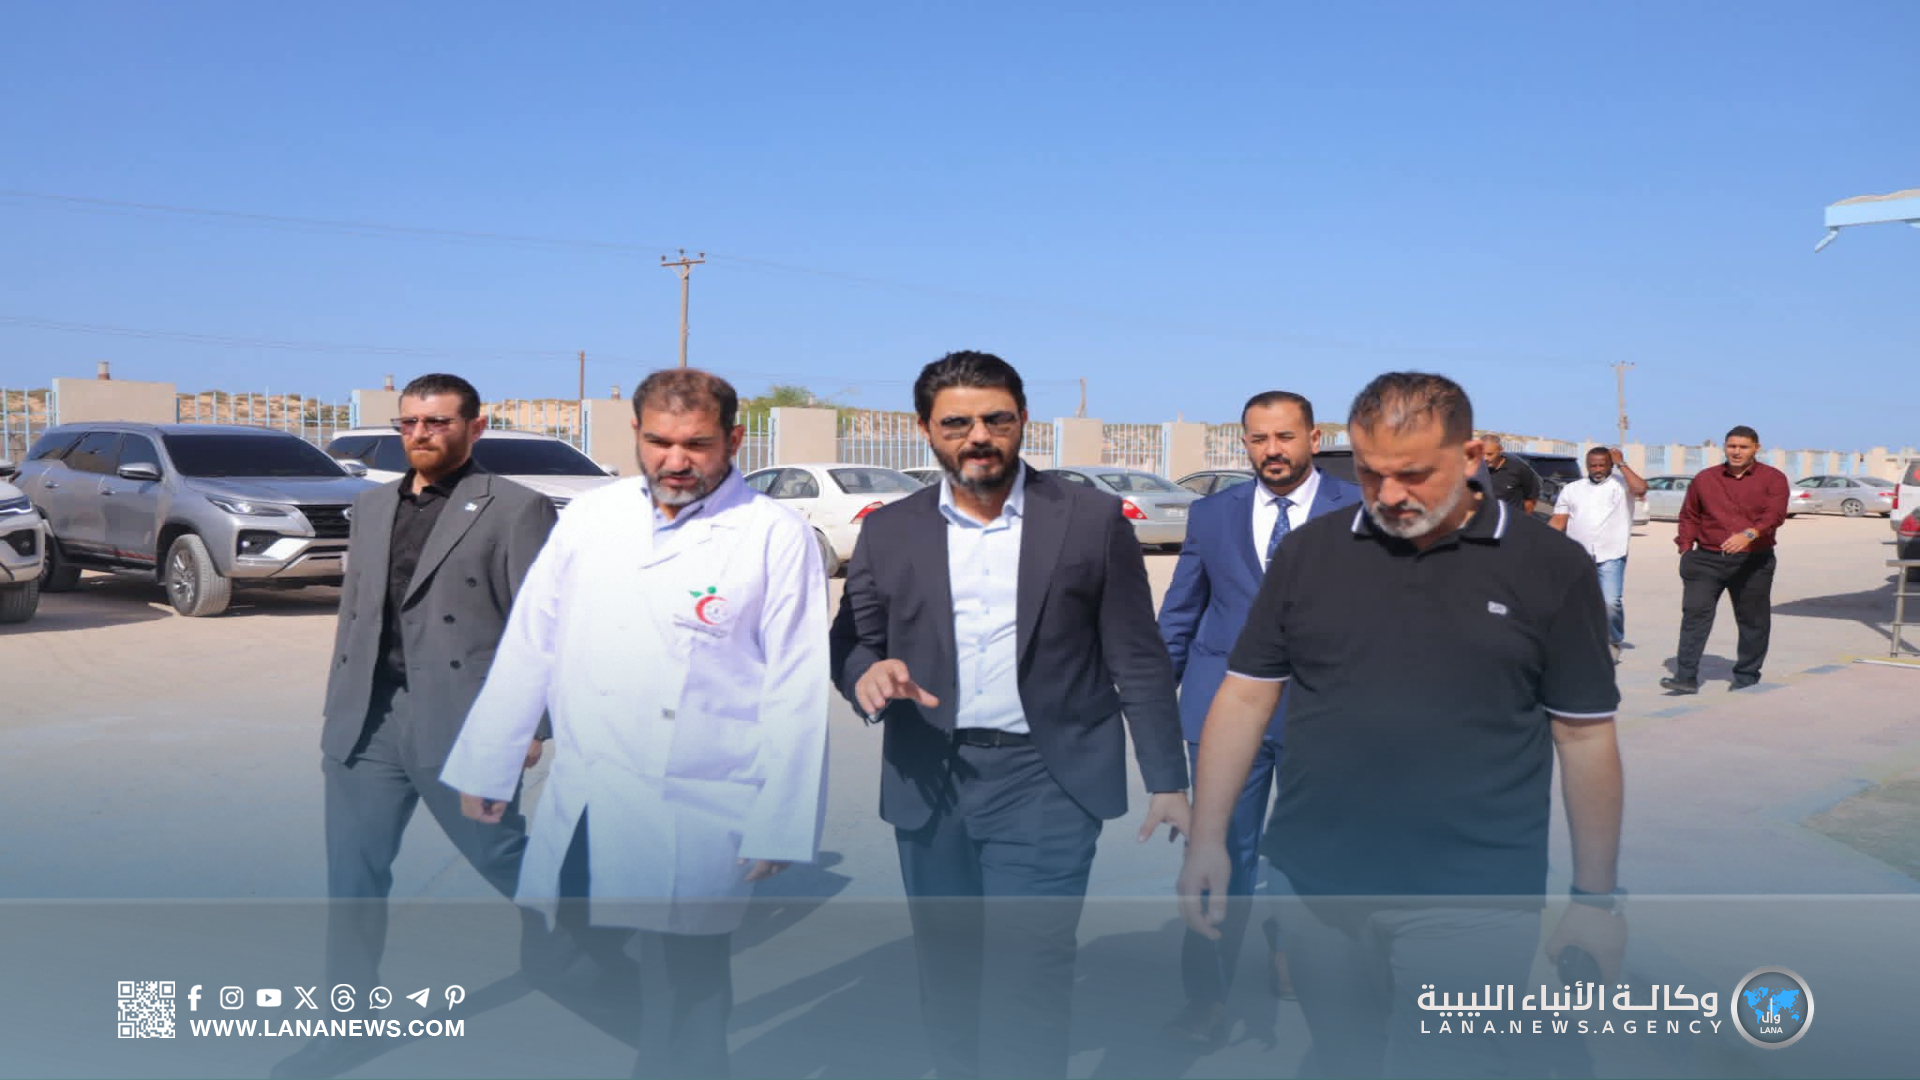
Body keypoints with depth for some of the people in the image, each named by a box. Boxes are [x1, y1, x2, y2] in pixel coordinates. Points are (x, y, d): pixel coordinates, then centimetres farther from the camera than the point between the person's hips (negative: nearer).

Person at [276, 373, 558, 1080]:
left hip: (460, 725, -5)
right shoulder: (370, 508, 15)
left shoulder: (515, 509, -5)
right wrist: (338, 710, 15)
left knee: (508, 863, 9)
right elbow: (351, 614, 18)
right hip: (365, 724, 5)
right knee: (353, 880, 9)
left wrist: (528, 723, -12)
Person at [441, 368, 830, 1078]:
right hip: (578, 808, 4)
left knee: (686, 999, 5)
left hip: (693, 825, -4)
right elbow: (527, 647, 13)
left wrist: (778, 828, -9)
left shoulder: (778, 537, -5)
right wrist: (486, 767, 13)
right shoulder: (590, 517, 8)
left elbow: (797, 695, -6)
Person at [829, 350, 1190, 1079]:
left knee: (1026, 980, -7)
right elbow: (849, 641, 8)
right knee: (947, 977, 15)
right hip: (928, 786, 3)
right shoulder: (889, 531, 5)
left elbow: (1138, 659, 0)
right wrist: (868, 671, -15)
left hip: (1046, 783, -3)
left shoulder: (1092, 519, -1)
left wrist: (1167, 779, -2)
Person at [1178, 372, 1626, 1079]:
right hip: (1317, 888, 3)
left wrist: (1597, 895, 3)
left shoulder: (1551, 568, -2)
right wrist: (1207, 839, 2)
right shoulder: (1308, 553, 4)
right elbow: (1245, 697, 6)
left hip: (1470, 902, -3)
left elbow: (1585, 736, 2)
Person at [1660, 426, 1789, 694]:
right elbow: (1689, 515, 19)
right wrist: (1685, 547, 6)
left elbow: (1775, 514, -15)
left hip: (1753, 561, -1)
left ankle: (1746, 677, 21)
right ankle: (1686, 677, -12)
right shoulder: (1705, 478, 10)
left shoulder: (1773, 479, 1)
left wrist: (1749, 534, -32)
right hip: (1706, 559, 1)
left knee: (1753, 621, 8)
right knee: (1695, 614, -10)